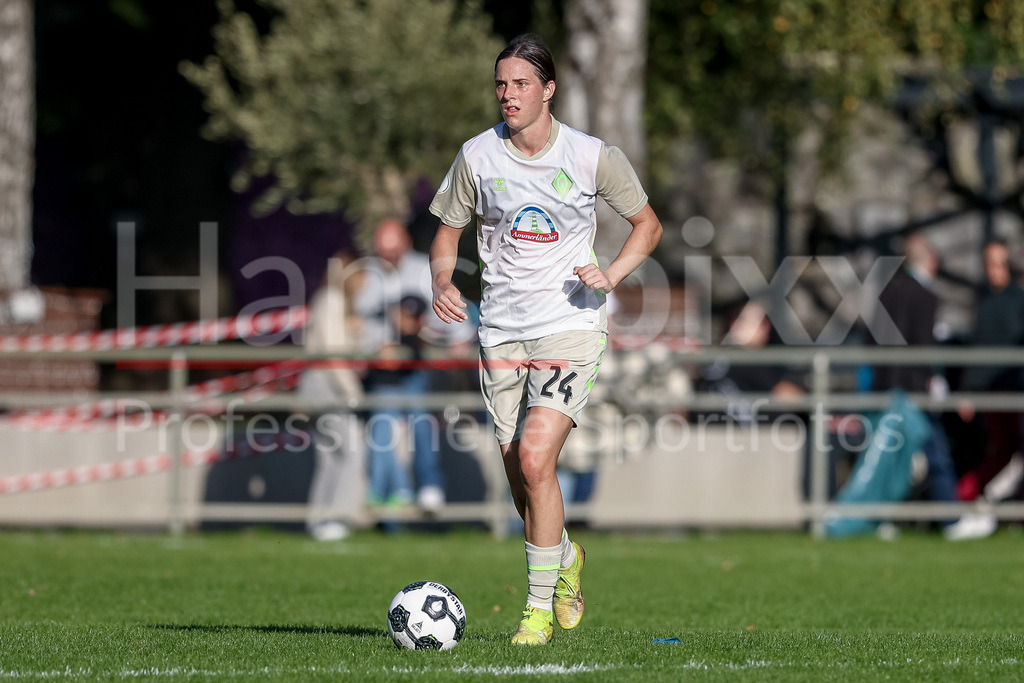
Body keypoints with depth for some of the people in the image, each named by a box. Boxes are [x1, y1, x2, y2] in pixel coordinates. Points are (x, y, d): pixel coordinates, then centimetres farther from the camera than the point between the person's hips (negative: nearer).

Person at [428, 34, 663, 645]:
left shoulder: (592, 156, -4)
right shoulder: (478, 156, 1)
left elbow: (648, 224, 9)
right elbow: (449, 229, 14)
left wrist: (613, 274, -9)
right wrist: (442, 283, -6)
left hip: (571, 326, -3)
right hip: (502, 333, 3)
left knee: (535, 458, -20)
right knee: (522, 479, 6)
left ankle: (540, 607, -8)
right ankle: (566, 559, 38)